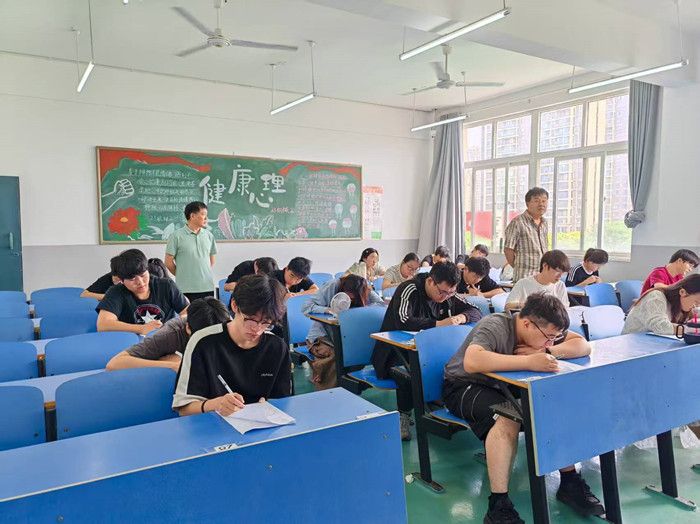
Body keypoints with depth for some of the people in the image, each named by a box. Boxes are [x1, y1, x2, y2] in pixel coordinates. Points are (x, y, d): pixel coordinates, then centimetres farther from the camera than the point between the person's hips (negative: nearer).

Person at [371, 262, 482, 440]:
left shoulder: (447, 294, 2)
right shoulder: (409, 290, -19)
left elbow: (475, 312, 7)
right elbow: (403, 321, -34)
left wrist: (461, 317, -16)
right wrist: (439, 323, -34)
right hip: (395, 353, -6)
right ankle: (403, 415, -16)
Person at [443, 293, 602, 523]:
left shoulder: (544, 329, -8)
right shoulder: (494, 327, -30)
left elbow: (583, 346, -9)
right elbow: (471, 362, -49)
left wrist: (546, 351, -26)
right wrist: (529, 361, -50)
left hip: (505, 385, 7)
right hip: (464, 386, -6)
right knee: (508, 416, -35)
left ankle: (570, 482, -2)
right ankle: (498, 505, -28)